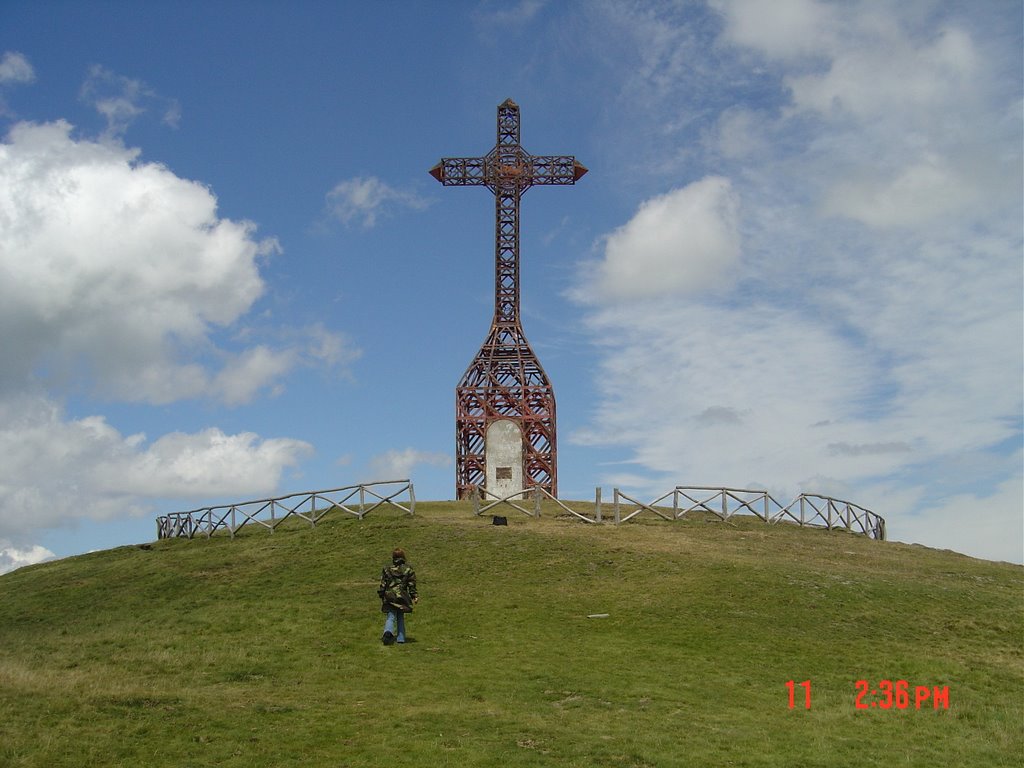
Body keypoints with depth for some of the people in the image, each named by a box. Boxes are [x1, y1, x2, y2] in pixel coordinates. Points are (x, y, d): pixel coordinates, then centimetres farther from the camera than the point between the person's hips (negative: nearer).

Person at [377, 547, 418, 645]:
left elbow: (383, 584, 6)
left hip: (389, 596, -1)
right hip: (402, 597, 1)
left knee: (390, 617, -2)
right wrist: (414, 596, 8)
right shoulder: (408, 570, 4)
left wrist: (381, 595, 15)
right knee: (400, 617, 14)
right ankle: (401, 638, 12)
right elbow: (412, 585, 3)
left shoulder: (387, 570, 5)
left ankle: (388, 632, -31)